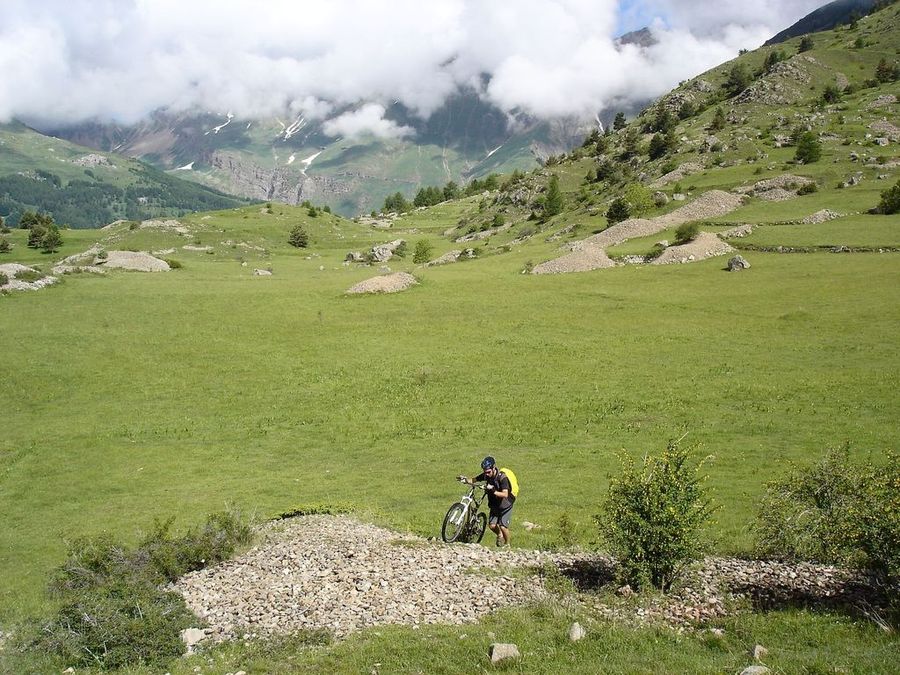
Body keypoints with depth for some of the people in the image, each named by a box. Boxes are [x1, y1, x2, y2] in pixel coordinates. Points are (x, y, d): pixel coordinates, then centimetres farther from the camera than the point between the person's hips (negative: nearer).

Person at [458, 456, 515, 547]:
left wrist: (493, 491, -48)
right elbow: (473, 481, -7)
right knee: (492, 525, -8)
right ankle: (500, 535, 25)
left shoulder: (502, 477, -27)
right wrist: (465, 479, -27)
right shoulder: (486, 475, -10)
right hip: (494, 505, 5)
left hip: (506, 506, -5)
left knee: (503, 526, -16)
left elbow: (505, 494, -36)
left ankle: (507, 543, 11)